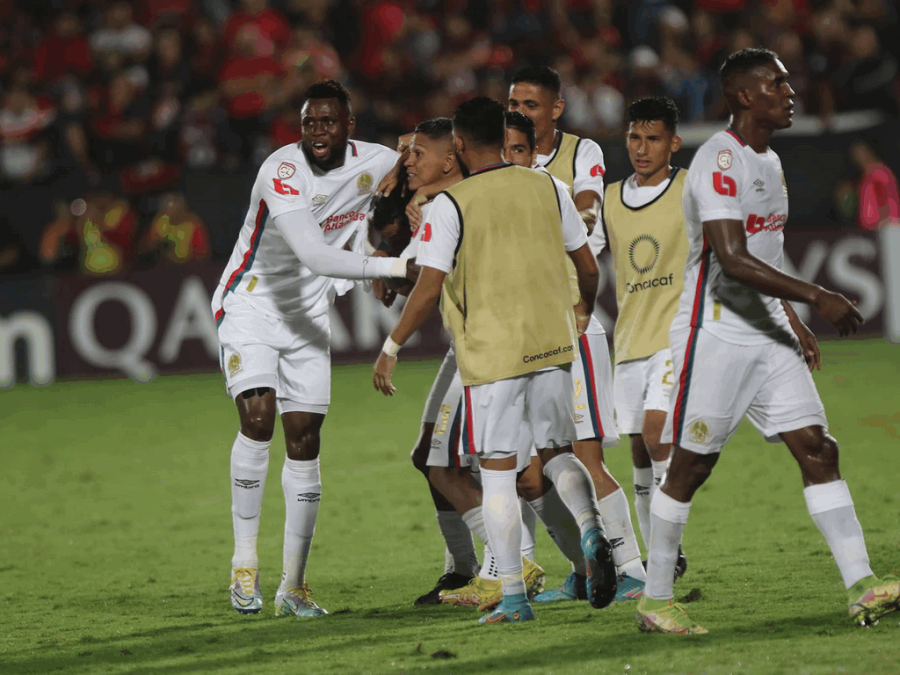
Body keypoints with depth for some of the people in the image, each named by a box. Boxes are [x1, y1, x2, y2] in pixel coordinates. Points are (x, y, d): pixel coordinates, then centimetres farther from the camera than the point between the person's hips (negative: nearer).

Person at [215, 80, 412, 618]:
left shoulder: (372, 163, -6)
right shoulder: (281, 174, -25)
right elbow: (314, 256, -34)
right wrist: (390, 267, -35)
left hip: (309, 315, 5)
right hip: (251, 307, -5)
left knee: (305, 441, 1)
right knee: (257, 418, -22)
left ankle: (294, 586, 7)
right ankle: (245, 563, -11)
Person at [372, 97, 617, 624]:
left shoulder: (451, 205, -7)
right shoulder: (547, 189, 4)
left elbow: (429, 289, -10)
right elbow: (589, 267, 9)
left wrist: (392, 348, 1)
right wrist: (584, 312, 30)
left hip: (491, 353, -4)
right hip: (552, 344, 4)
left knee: (498, 472, 3)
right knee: (558, 451, 17)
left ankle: (513, 597, 1)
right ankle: (591, 531, -13)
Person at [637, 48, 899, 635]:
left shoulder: (769, 162, 15)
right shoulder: (720, 159, -15)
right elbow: (732, 259, -26)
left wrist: (794, 322, 19)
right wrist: (816, 297, -27)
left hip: (768, 335, 8)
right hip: (715, 334, -8)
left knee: (817, 448, -3)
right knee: (692, 465, -1)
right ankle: (656, 601, 10)